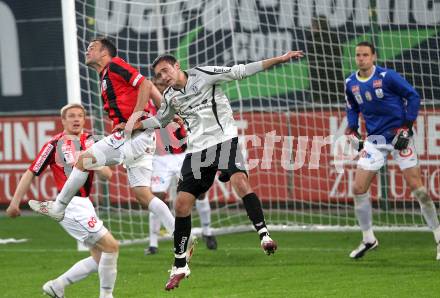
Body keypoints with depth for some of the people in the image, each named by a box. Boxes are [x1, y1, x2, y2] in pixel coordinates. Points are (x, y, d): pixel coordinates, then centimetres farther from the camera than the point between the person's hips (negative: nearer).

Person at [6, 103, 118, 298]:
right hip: (71, 205, -8)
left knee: (99, 257, 8)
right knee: (111, 246, -12)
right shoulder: (55, 144, -3)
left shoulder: (89, 142, 14)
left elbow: (107, 174, 7)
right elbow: (31, 173, 0)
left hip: (83, 204, 8)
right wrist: (15, 202, -2)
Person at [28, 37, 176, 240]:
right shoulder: (105, 79, 26)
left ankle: (58, 207, 10)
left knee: (83, 160, -2)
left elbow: (146, 85, -14)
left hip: (134, 137, -9)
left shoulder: (114, 65, -2)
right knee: (143, 196, 3)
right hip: (140, 139, 9)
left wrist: (134, 118, -17)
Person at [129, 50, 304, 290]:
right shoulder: (170, 97, 11)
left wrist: (279, 59, -12)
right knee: (182, 204, -1)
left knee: (240, 181, -32)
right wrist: (133, 126, 20)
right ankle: (179, 266, 10)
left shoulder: (203, 75, -5)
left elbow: (241, 71, -7)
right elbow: (160, 120, 32)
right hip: (197, 150, 5)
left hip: (223, 139, -5)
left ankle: (264, 236, -29)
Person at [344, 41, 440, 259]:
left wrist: (406, 128, -13)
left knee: (417, 187, -8)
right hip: (375, 140, 5)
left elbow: (413, 96, -8)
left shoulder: (387, 76, -12)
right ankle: (368, 239, 12)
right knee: (358, 188, -4)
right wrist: (352, 130, 6)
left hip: (398, 136, -5)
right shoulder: (350, 84, 4)